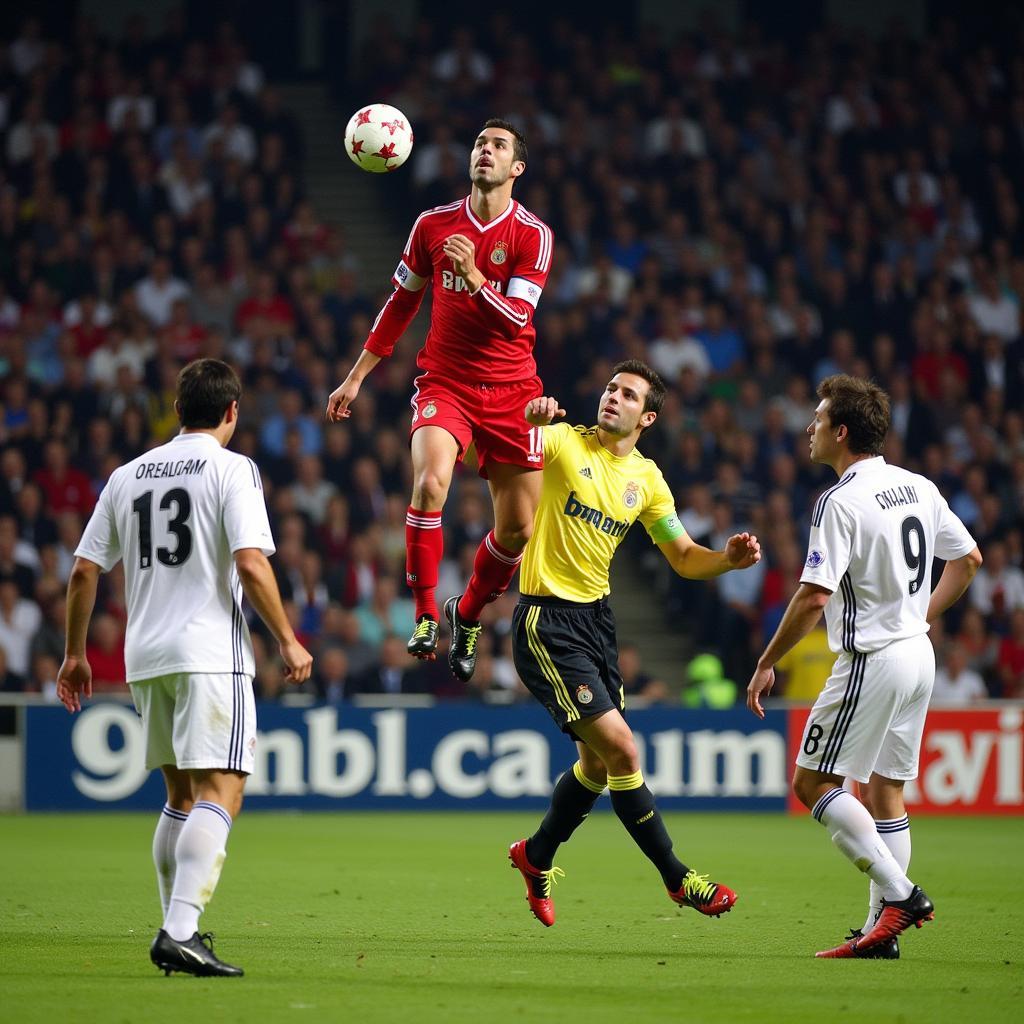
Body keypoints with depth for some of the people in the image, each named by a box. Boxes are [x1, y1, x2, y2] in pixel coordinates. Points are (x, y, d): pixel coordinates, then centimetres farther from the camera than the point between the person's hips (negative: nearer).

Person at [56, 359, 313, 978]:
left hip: (146, 659, 7)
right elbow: (250, 564, -14)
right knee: (220, 794, -11)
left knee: (182, 795, 18)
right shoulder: (232, 469, -3)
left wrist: (76, 654, 22)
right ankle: (181, 931, -25)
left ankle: (178, 931, 18)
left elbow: (84, 571, 13)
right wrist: (288, 642, -6)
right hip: (211, 653, -6)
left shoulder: (127, 476, 14)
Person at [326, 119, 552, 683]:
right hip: (444, 382, 0)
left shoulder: (533, 235, -5)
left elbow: (518, 322, -14)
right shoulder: (433, 224, 2)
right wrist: (356, 377, 14)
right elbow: (401, 302, 14)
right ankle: (425, 617, -19)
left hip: (510, 392, 0)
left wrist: (474, 277, -31)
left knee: (517, 529, 3)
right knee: (430, 483, -29)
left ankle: (467, 615, 31)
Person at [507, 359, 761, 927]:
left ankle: (536, 856, 40)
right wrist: (528, 419, -46)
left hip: (597, 618, 7)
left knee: (598, 762, 16)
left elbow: (684, 558, 11)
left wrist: (728, 558, -10)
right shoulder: (564, 443, -10)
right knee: (621, 749, -12)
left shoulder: (646, 479, 7)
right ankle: (678, 879, 0)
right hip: (546, 621, -7)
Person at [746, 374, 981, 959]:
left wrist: (767, 664, -10)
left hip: (872, 661, -8)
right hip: (919, 654, 8)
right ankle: (884, 930, 9)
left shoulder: (841, 502, -16)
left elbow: (813, 599, -19)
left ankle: (899, 891, -12)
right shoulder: (920, 488, 8)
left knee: (814, 783, -3)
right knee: (884, 791, 11)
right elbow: (968, 559, 18)